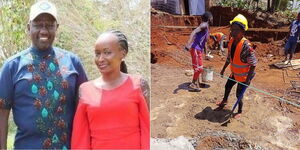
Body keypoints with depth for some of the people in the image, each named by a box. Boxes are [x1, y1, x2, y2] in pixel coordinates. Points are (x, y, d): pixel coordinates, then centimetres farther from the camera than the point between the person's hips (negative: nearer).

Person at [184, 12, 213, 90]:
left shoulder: (207, 28, 20)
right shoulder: (204, 25, -10)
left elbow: (204, 42, 28)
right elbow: (194, 32, -27)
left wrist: (206, 53, 32)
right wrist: (188, 44, -39)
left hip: (199, 49, 10)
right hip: (195, 49, -10)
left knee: (198, 67, 18)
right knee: (199, 68, -7)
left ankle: (197, 83, 29)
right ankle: (193, 84, 2)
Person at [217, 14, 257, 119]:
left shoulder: (246, 46, -31)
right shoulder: (231, 41, -7)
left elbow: (253, 64, -27)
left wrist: (248, 79, -28)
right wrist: (223, 69, 14)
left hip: (244, 75, -8)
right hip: (234, 73, 8)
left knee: (239, 94, 4)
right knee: (227, 87, 26)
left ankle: (239, 111, 31)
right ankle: (224, 101, 55)